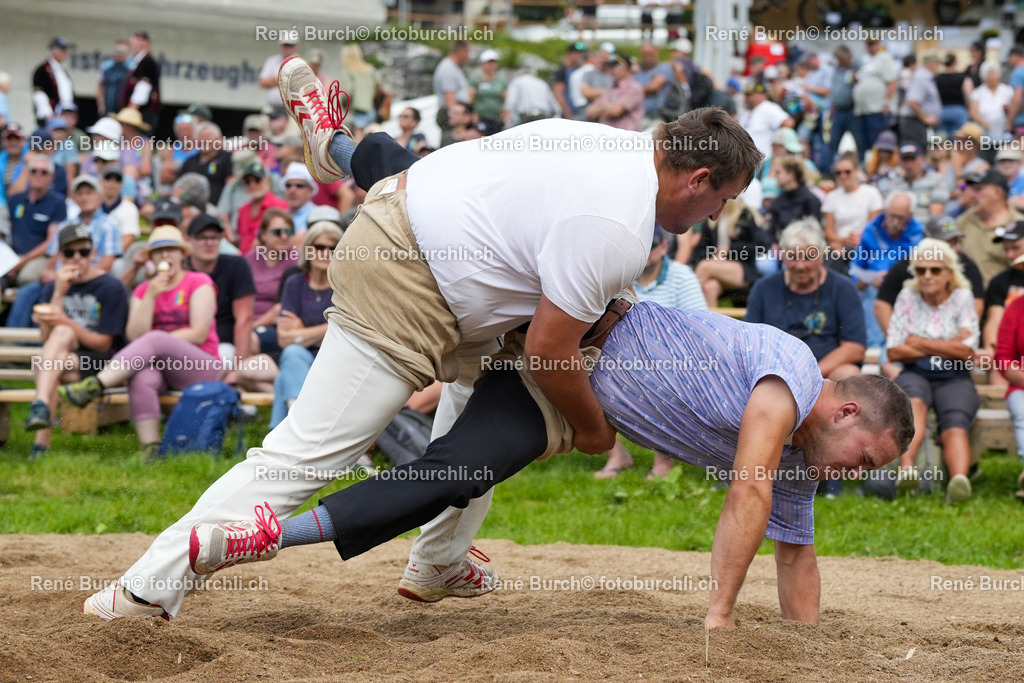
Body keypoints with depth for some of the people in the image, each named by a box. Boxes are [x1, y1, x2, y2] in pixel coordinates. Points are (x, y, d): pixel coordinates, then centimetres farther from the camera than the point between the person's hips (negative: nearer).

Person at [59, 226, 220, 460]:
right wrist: (151, 296, -7)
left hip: (200, 368, -3)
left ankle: (93, 386, -41)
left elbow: (198, 334, -6)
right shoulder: (143, 290, 16)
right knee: (142, 378, -35)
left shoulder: (199, 283, 3)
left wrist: (152, 343, -6)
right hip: (157, 365, 3)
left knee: (156, 340, -33)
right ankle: (150, 450, -41)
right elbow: (134, 335, 2)